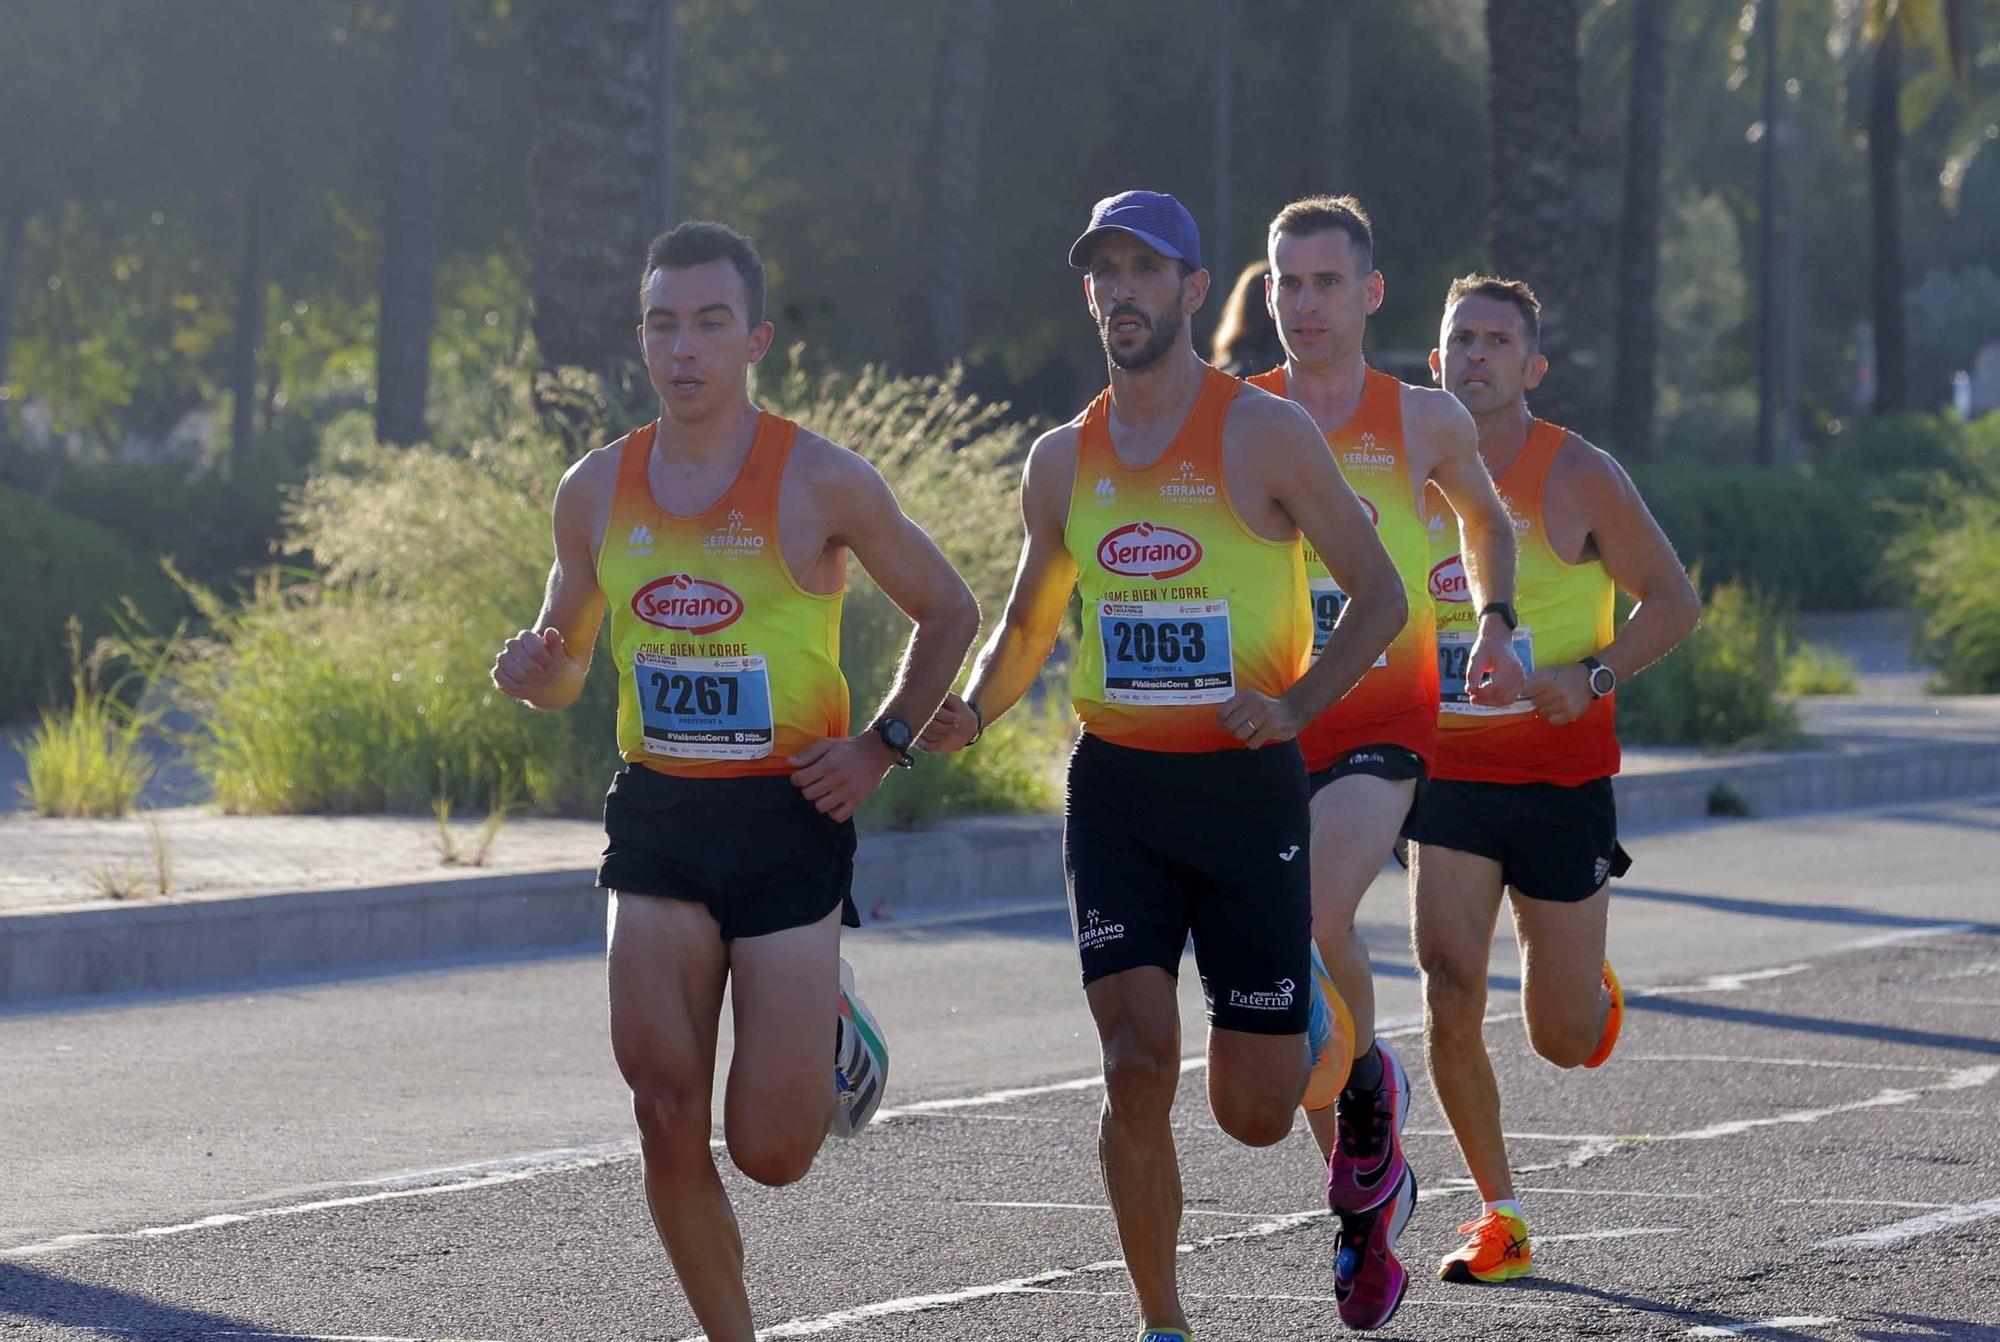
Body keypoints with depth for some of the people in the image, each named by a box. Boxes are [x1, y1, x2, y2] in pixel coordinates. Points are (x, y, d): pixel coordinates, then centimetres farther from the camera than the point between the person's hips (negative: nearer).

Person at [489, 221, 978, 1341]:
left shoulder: (822, 483, -7)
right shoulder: (598, 491, 4)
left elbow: (950, 612, 6)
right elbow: (566, 668, 16)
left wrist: (883, 746, -6)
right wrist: (535, 672, -8)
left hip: (790, 824, -3)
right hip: (659, 822, 3)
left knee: (771, 1152, -3)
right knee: (667, 1115, -5)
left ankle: (832, 1019, 31)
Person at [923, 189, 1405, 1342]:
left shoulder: (1265, 433, -6)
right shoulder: (1064, 460, 8)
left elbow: (1380, 595, -3)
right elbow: (1030, 623, 20)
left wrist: (1297, 704, -19)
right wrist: (974, 709, -1)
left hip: (1249, 785, -3)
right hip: (1116, 788, 3)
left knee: (1255, 1113, 1)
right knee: (1138, 1069, -11)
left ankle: (1313, 1019, 37)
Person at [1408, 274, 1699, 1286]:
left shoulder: (1578, 477, -8)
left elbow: (1673, 601, -2)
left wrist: (1594, 677, -18)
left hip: (1562, 778, -2)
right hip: (1447, 774, 2)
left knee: (1564, 1041, 4)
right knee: (1450, 997, -13)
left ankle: (1590, 990, 42)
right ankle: (1498, 1217, 1)